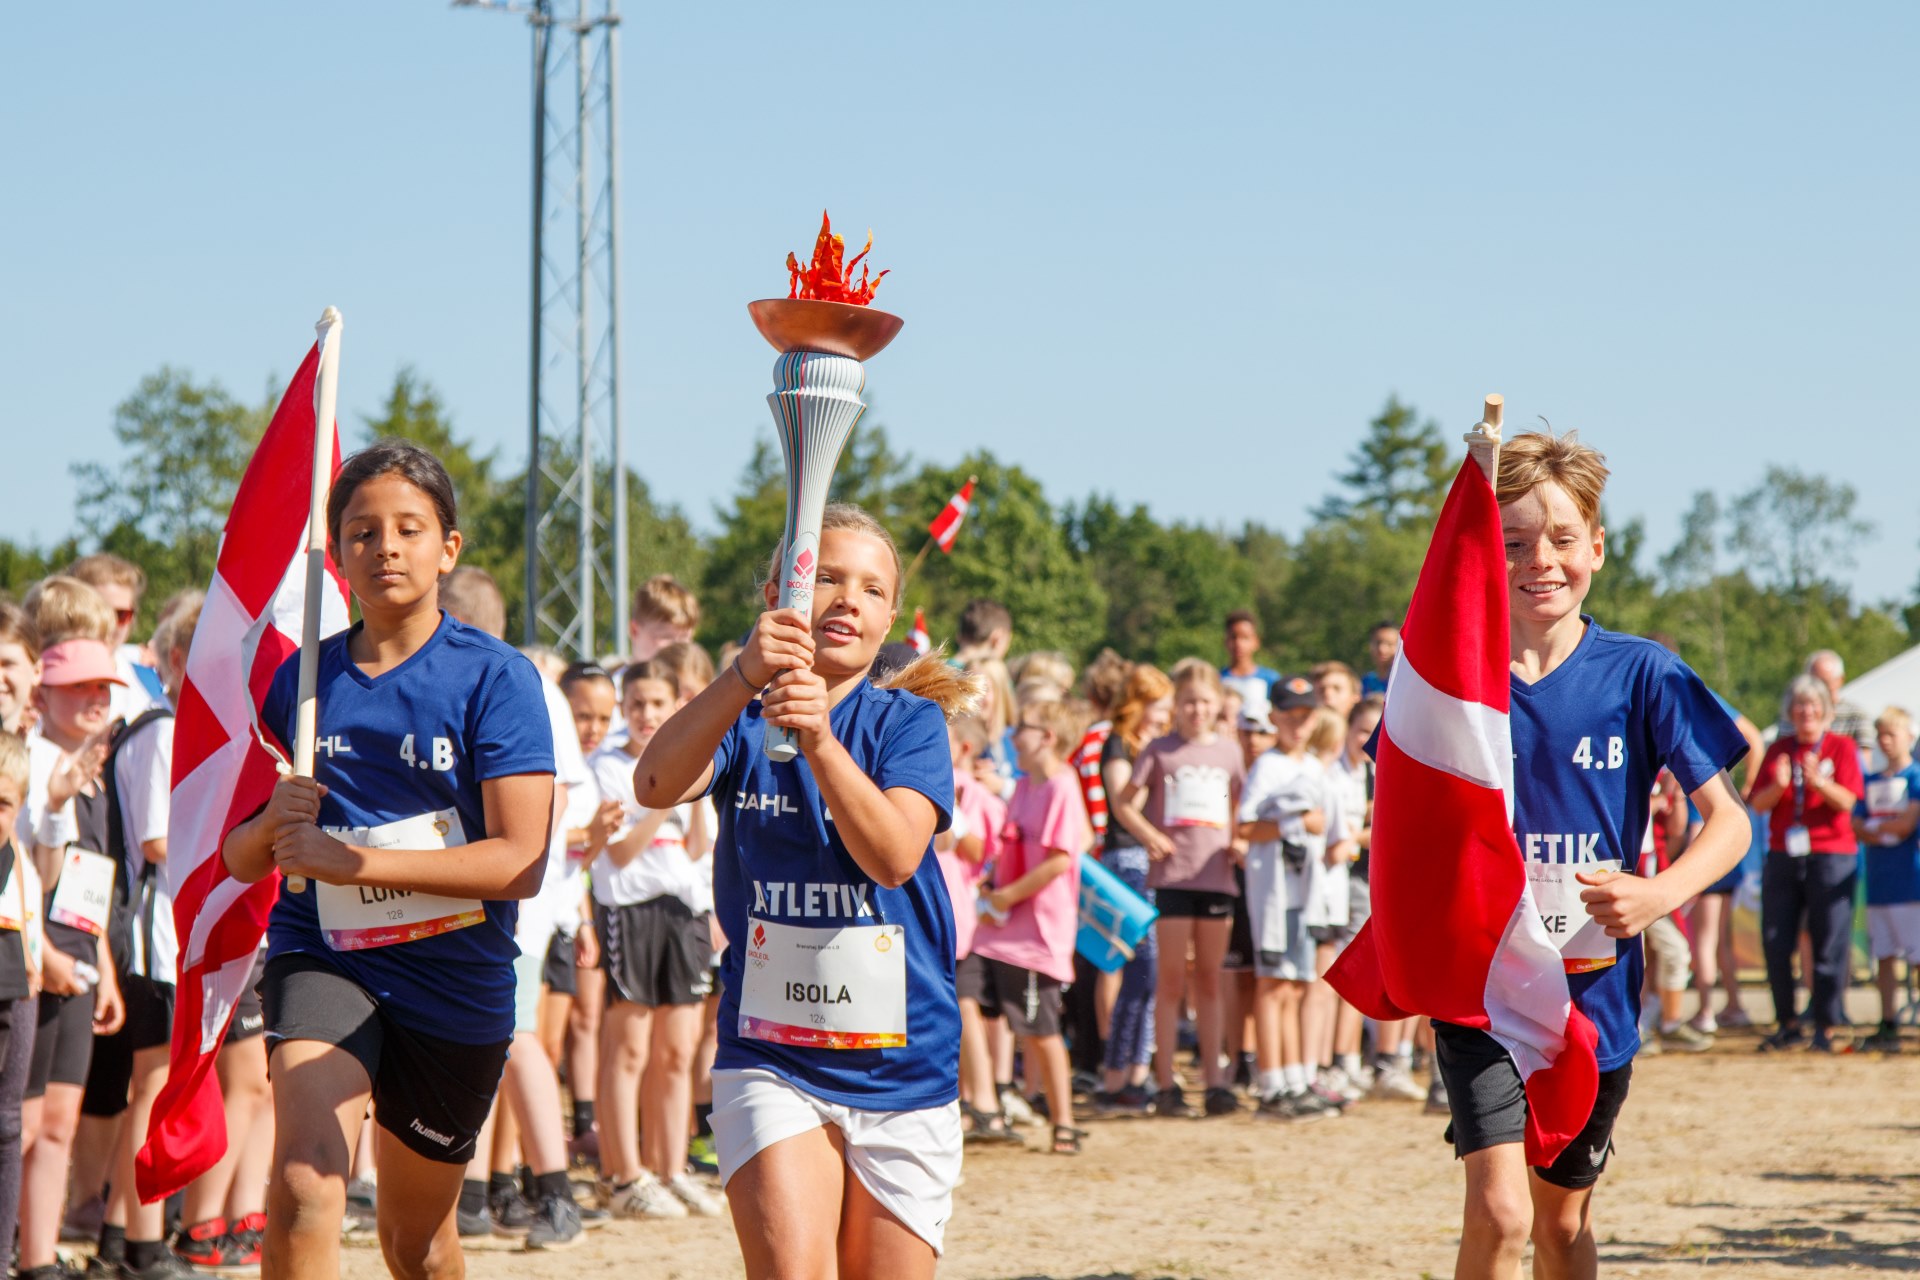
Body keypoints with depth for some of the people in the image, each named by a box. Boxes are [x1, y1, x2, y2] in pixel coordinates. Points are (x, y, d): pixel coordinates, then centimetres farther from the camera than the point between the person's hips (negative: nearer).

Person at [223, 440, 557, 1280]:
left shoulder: (495, 677, -8)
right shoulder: (301, 679, 3)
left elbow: (521, 862, -18)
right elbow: (240, 859, 10)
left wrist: (353, 861, -23)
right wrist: (275, 825, -14)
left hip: (456, 981, -1)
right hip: (323, 956, 1)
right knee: (303, 1191, -26)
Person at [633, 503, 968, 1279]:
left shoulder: (908, 722, 0)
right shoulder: (741, 721, 2)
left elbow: (895, 855, -19)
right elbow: (656, 785, -21)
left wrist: (819, 738, -34)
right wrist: (744, 677, -37)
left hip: (902, 1067, 1)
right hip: (769, 1063, -1)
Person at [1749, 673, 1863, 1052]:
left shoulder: (1842, 747, 4)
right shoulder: (1779, 750, 12)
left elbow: (1846, 801, -8)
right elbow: (1759, 803, 4)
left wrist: (1818, 782, -26)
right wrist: (1778, 785, -16)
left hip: (1830, 855, -3)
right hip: (1782, 856, 4)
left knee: (1829, 946, -5)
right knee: (1775, 944, 1)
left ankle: (1825, 1027, 0)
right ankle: (1788, 1025, 11)